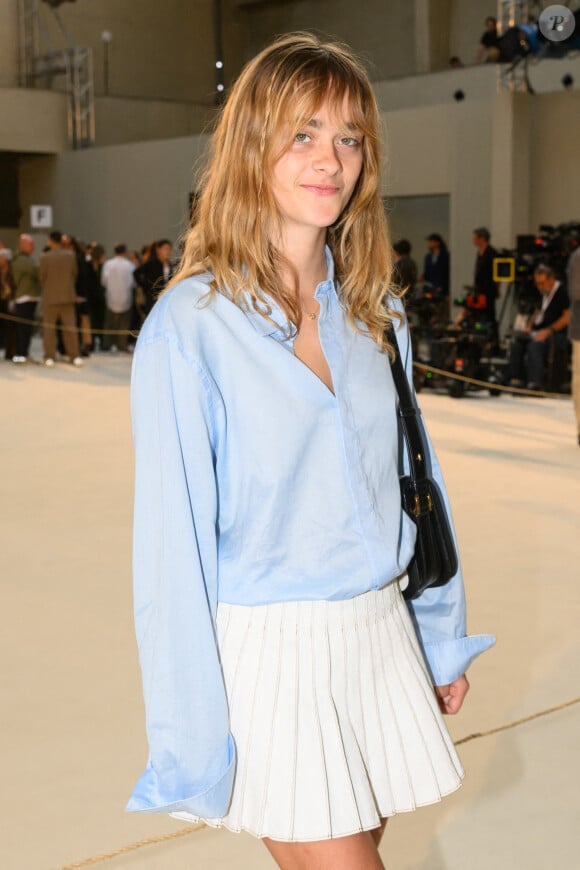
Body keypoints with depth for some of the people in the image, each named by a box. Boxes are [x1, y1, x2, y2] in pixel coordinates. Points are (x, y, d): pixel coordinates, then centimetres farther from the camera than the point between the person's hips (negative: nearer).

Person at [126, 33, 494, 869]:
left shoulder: (375, 311, 4)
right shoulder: (190, 325, -13)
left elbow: (413, 477, 11)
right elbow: (173, 537, -13)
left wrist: (442, 637, 13)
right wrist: (190, 739, -11)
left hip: (381, 637, 5)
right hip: (268, 651, -5)